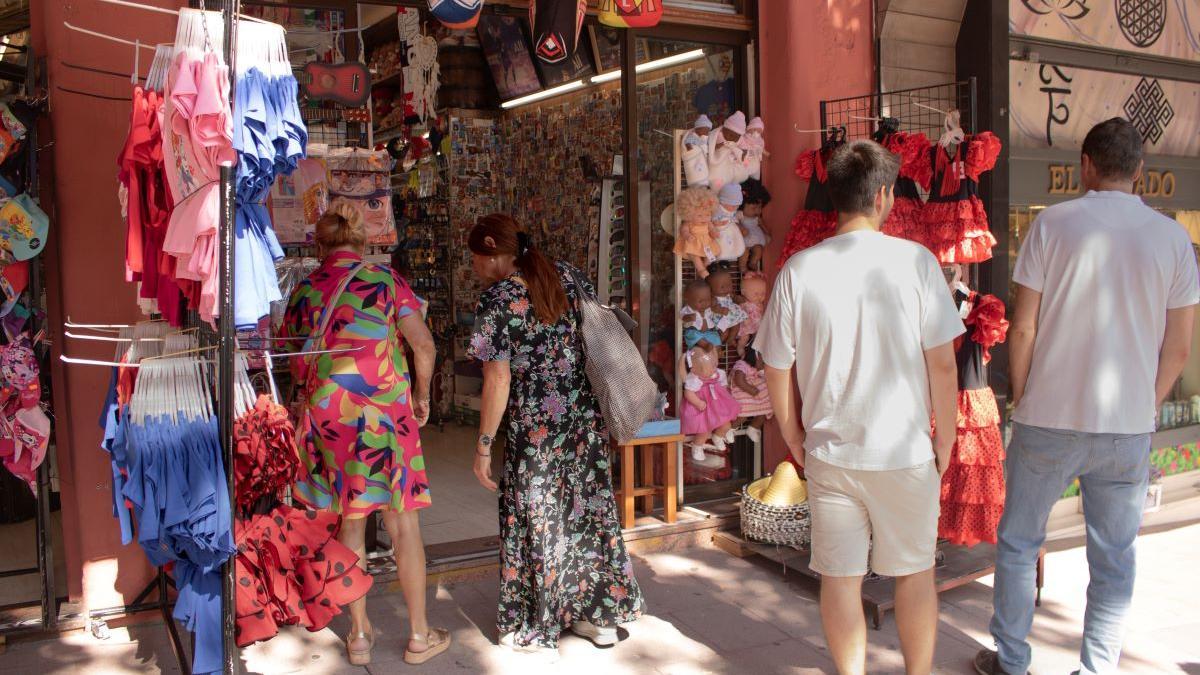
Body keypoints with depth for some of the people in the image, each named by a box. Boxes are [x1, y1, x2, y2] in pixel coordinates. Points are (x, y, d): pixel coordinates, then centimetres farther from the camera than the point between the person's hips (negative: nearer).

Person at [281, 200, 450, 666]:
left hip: (326, 415, 3)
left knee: (350, 523, 14)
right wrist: (422, 396, 5)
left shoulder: (303, 291, 4)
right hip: (383, 412, -3)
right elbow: (423, 345, -9)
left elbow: (295, 361, 10)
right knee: (402, 522, 6)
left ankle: (359, 634, 22)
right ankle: (420, 636, 16)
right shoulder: (384, 280, -4)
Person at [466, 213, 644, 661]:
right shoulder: (566, 276, 5)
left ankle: (537, 631, 21)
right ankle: (602, 616, 29)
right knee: (589, 507, 16)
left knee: (535, 521, 8)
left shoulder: (497, 300, -13)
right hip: (585, 418, 6)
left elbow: (498, 381, -15)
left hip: (534, 427, -6)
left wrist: (483, 446, -7)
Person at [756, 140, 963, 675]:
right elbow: (942, 364, -7)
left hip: (829, 452, 1)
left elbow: (776, 371, -1)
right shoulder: (915, 261, -10)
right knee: (915, 573, 17)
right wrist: (944, 440, 6)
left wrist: (797, 443, 12)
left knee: (839, 578, 12)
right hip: (905, 451, -1)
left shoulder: (798, 270, -5)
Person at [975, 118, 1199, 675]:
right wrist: (1144, 409, 17)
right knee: (1115, 557, 13)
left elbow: (1023, 329, -7)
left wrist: (1021, 401, 5)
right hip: (1130, 429, 2)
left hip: (1049, 419, -2)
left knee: (1019, 542, 13)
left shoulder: (1053, 223, -6)